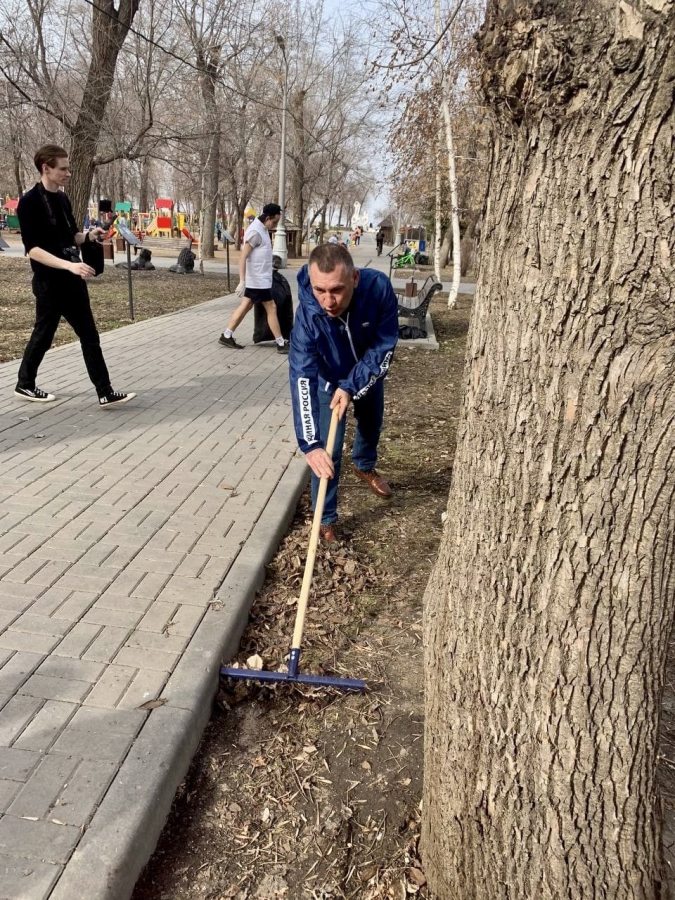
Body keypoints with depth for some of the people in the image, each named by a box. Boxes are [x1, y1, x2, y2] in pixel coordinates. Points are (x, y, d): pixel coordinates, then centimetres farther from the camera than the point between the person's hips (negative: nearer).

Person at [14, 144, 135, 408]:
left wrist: (89, 236, -2)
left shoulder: (62, 199, 11)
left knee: (90, 336, 7)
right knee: (43, 335, 2)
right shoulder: (29, 202, -13)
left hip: (72, 281, 8)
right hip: (49, 283, -8)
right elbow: (33, 248, -19)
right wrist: (69, 265, -30)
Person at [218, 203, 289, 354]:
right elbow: (243, 257, -23)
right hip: (257, 279, -10)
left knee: (246, 306, 14)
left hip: (257, 278, 10)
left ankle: (226, 336, 19)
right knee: (271, 308, -3)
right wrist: (242, 282, -27)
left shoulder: (261, 229, 10)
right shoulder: (255, 231, -20)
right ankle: (281, 344, 4)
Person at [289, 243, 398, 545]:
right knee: (328, 452, -7)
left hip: (368, 374, 3)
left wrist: (351, 387, -34)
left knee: (371, 425, 26)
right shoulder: (308, 315, -40)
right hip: (328, 380, -2)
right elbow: (302, 379, -44)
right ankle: (325, 520, 12)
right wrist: (310, 443, -52)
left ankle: (364, 466, 59)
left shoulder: (378, 287, -38)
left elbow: (384, 346, -27)